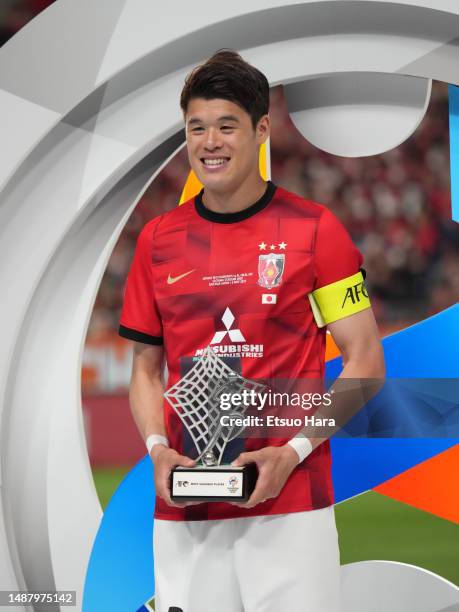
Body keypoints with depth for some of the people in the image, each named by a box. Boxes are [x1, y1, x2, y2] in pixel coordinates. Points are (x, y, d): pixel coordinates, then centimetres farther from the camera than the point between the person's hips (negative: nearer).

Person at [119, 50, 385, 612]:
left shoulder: (314, 230, -2)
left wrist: (294, 451, -12)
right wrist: (157, 449, -2)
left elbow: (365, 362, -1)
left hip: (291, 507, -3)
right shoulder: (157, 240, 8)